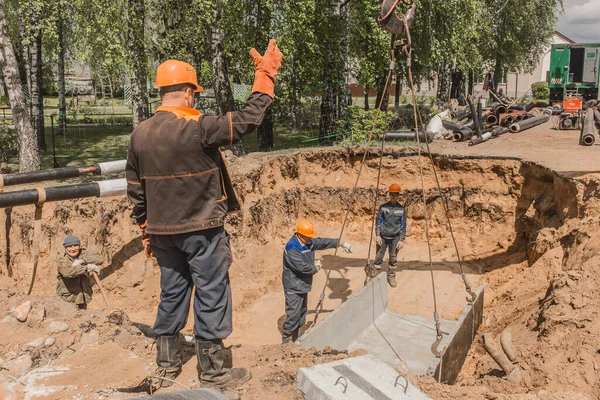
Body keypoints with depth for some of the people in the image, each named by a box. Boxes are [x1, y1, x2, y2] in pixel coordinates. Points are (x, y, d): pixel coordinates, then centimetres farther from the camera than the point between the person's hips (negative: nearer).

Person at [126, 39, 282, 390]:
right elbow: (248, 119, -17)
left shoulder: (140, 134, 1)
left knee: (172, 295, 18)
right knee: (211, 298, 6)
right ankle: (212, 372, 17)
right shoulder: (198, 128, -19)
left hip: (162, 232, 6)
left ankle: (167, 365, 30)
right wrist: (266, 75, -7)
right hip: (202, 231, -6)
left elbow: (136, 190, 8)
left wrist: (147, 230, 18)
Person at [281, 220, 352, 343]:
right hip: (293, 287, -9)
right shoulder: (292, 248, -25)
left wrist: (341, 243, 15)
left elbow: (323, 242, 15)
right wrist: (316, 268, -10)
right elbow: (303, 267, -28)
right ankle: (286, 341, 5)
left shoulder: (309, 242, 3)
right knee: (293, 315, -7)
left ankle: (295, 340, 30)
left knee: (302, 313, 17)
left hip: (303, 285, 9)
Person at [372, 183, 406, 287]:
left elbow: (403, 225, 2)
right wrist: (377, 235, -6)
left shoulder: (401, 209, 1)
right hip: (383, 236, 0)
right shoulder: (383, 207, 1)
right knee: (379, 257, -1)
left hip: (395, 237, 0)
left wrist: (402, 239, -3)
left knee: (393, 258, 6)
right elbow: (378, 221, 3)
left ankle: (391, 277, 21)